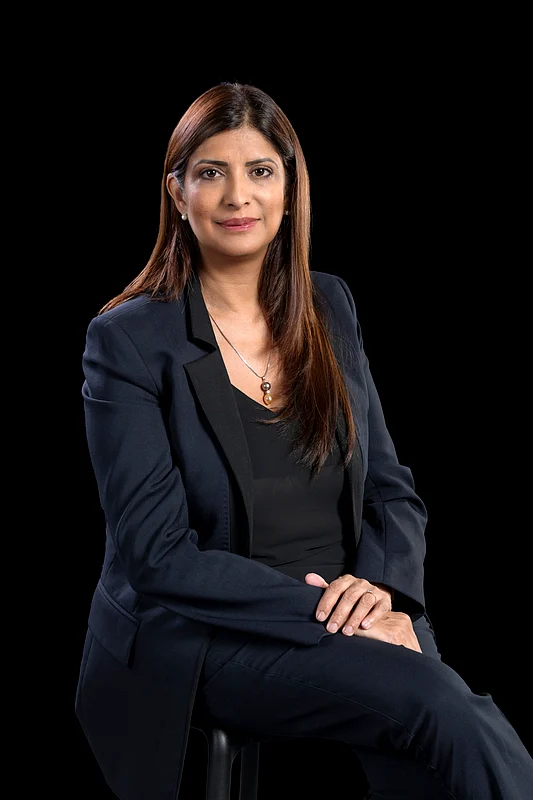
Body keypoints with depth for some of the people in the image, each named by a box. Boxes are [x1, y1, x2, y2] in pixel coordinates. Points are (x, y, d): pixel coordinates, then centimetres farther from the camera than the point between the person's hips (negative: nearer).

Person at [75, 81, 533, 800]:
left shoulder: (329, 306, 10)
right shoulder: (127, 340, -5)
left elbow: (393, 489, 10)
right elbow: (158, 554, -10)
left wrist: (381, 589, -11)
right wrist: (321, 607, -19)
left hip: (352, 619, 4)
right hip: (209, 641, -4)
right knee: (450, 713, -29)